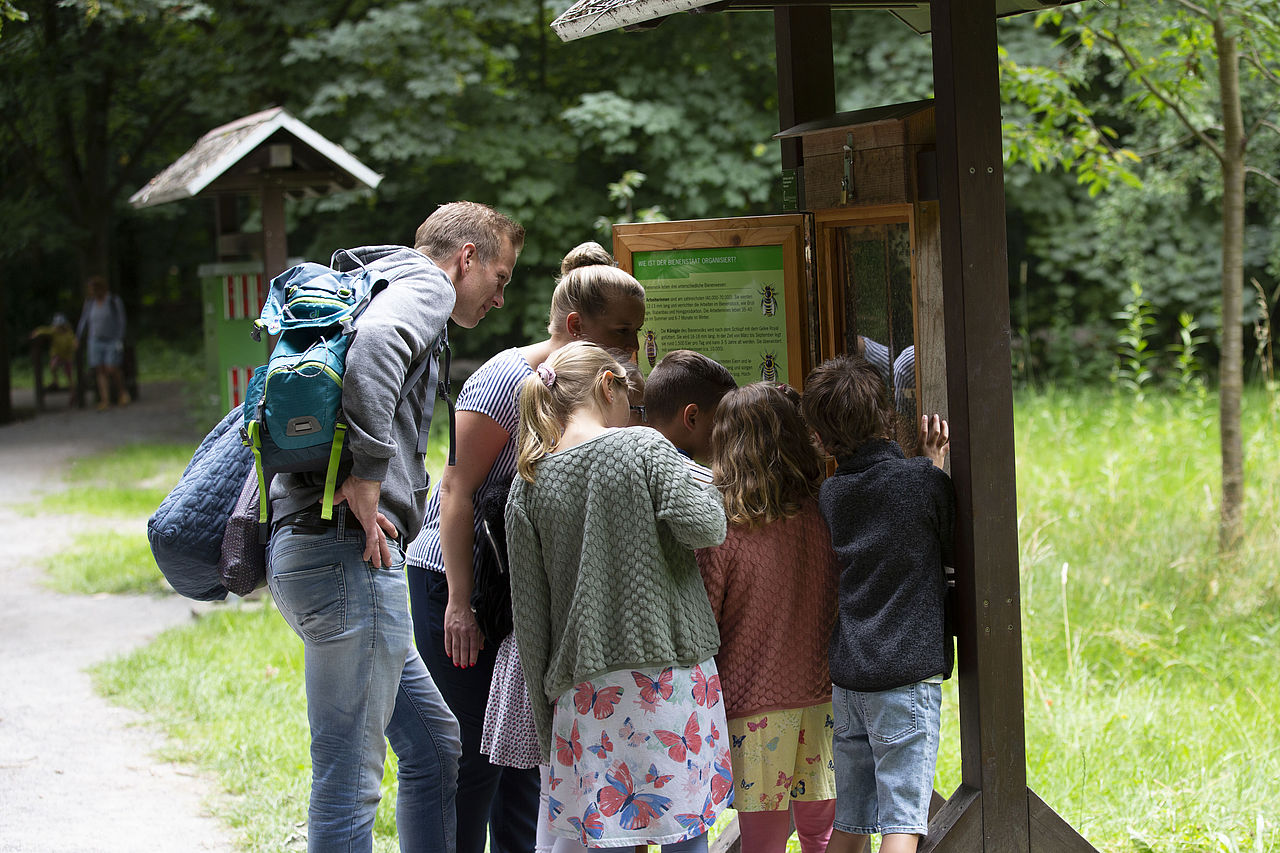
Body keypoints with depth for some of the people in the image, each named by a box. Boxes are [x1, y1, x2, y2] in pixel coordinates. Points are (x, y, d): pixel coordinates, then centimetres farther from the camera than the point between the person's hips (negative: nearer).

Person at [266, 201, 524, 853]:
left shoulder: (375, 284, 27)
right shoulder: (424, 284, -2)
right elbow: (373, 349, -26)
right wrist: (366, 476, -22)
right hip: (347, 554, -10)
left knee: (434, 744, 16)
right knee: (348, 777, -6)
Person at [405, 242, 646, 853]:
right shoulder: (510, 380, -17)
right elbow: (458, 490, -18)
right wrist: (459, 603, -21)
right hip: (458, 579, -8)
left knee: (524, 748, 11)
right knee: (474, 751, -6)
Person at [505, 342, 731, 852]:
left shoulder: (529, 485, 6)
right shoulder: (643, 447, -3)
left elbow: (529, 610, 6)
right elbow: (702, 527, -15)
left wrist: (544, 713, 12)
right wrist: (707, 489, 8)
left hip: (587, 690, 3)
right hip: (670, 675, -3)